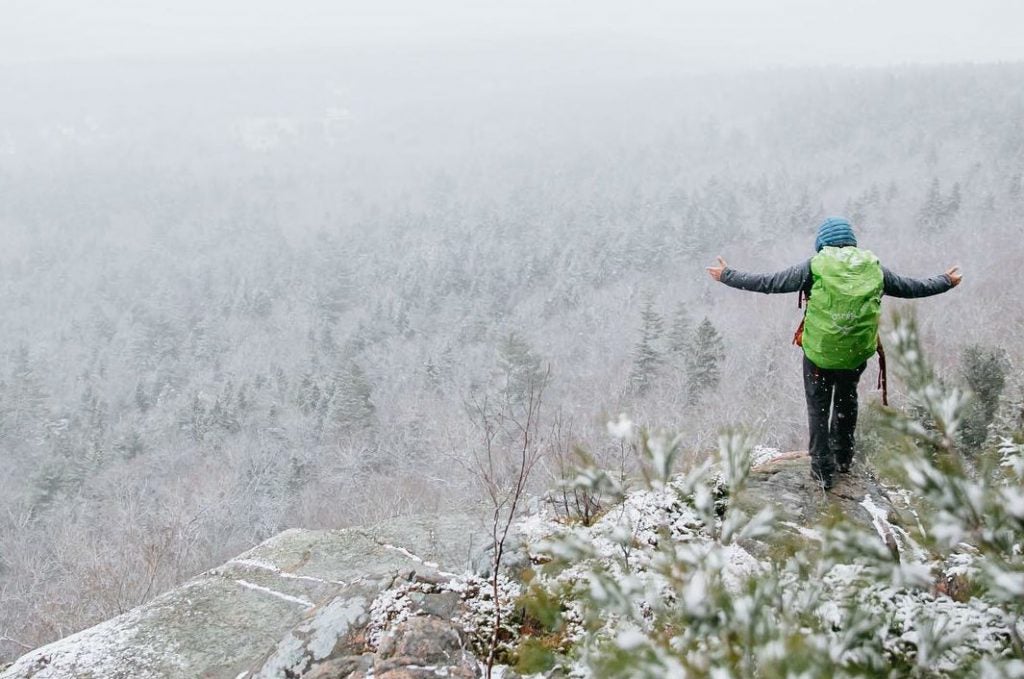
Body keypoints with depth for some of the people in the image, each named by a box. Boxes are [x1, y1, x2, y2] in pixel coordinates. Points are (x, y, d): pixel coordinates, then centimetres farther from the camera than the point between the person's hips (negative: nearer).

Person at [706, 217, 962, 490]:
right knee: (846, 400, 28)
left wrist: (727, 276, -1)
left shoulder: (815, 267, -13)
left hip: (819, 352, -3)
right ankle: (843, 457, 39)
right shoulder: (874, 267, -2)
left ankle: (823, 469, 17)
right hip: (858, 353, 3)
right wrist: (947, 282, 28)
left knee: (818, 407, 15)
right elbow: (910, 287, 11)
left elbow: (769, 283, -12)